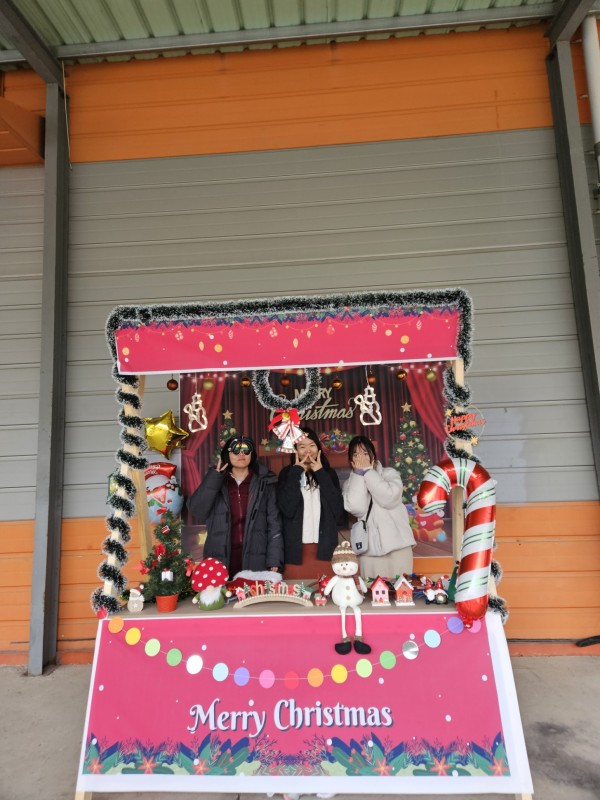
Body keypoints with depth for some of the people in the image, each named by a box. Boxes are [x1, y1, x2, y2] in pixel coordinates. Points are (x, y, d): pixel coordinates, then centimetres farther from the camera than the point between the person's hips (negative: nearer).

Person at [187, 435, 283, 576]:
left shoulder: (265, 483, 3)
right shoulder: (215, 483, 7)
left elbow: (274, 524, 1)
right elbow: (197, 511, -7)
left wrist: (274, 561, -5)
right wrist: (214, 477, -11)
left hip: (256, 563, 0)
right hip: (220, 563, 1)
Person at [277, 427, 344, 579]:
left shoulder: (329, 473, 9)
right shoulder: (287, 473, 5)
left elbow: (338, 510, -4)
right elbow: (287, 508, -12)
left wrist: (321, 473, -4)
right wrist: (296, 472, -7)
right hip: (297, 551, -1)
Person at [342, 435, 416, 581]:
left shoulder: (389, 473, 4)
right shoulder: (350, 483, 7)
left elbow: (389, 498, -16)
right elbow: (356, 508, -13)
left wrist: (367, 471, -9)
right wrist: (359, 473, -8)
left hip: (397, 545, -1)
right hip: (369, 548, 1)